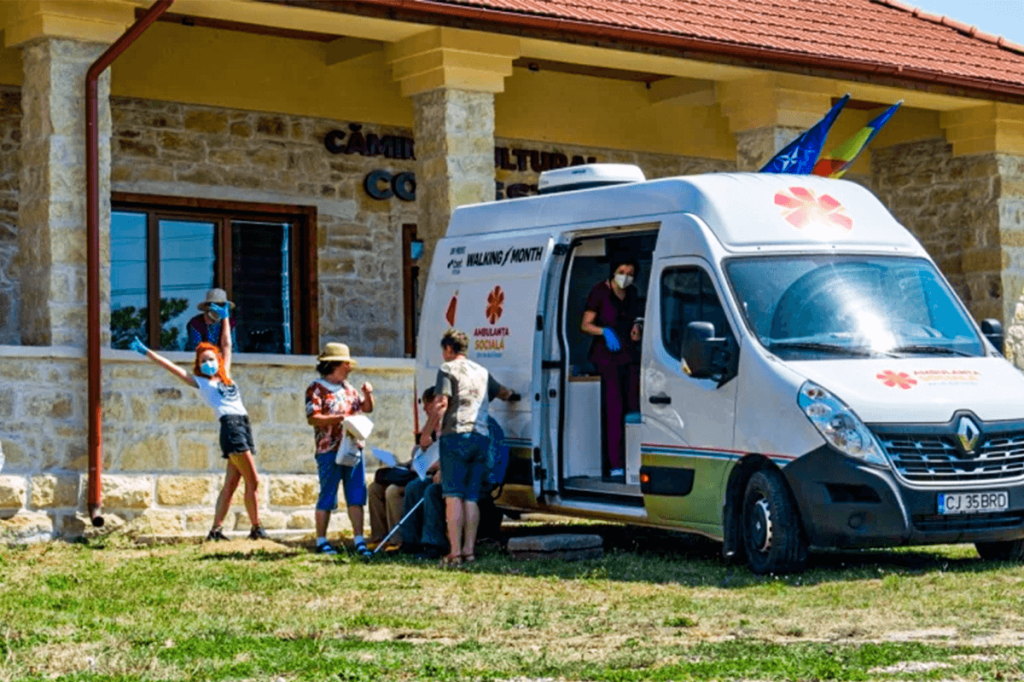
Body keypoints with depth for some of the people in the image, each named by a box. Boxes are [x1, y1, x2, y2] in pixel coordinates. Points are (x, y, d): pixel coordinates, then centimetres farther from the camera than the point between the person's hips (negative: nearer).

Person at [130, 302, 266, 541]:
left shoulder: (225, 377, 22)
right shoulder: (200, 382, 8)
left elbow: (227, 346, 31)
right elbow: (172, 368, 8)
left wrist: (225, 318, 36)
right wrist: (146, 352, 7)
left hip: (244, 427, 6)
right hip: (230, 427, -6)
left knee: (231, 484, 4)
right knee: (253, 481, -10)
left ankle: (216, 529, 5)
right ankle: (256, 528, -5)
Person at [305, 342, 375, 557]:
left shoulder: (348, 388, 17)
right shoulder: (316, 389, -5)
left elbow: (367, 409, 25)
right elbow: (312, 418, -15)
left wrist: (368, 394, 5)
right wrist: (339, 419, -22)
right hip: (330, 450, -6)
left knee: (356, 496, 3)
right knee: (327, 498, 0)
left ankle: (359, 540, 5)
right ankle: (321, 541, 9)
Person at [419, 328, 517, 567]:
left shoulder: (447, 369, 1)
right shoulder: (481, 372, 21)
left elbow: (441, 405, -10)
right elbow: (503, 392, 38)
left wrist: (426, 433, -5)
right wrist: (513, 395, 60)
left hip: (456, 436, -6)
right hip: (481, 438, 6)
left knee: (453, 496, -7)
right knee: (471, 498, 7)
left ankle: (455, 552, -13)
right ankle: (469, 550, 2)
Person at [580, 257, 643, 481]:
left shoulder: (632, 293, 12)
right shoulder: (600, 292, -5)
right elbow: (585, 325, -5)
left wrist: (636, 327, 5)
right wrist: (605, 331, -22)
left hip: (630, 354, 6)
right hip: (607, 354, -6)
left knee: (633, 406, 2)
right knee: (614, 408, -12)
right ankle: (615, 466, -13)